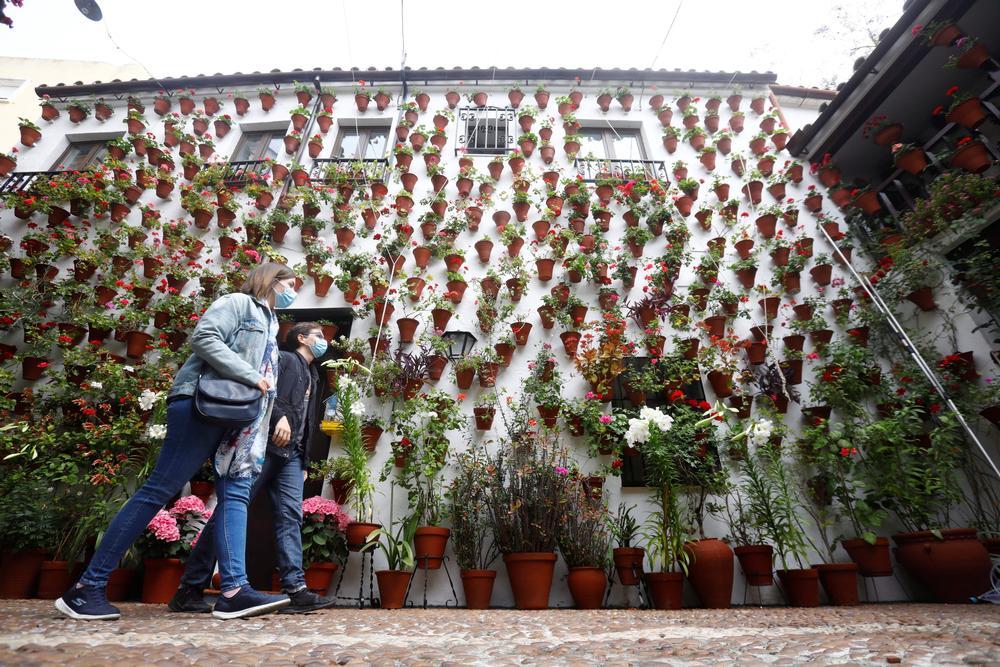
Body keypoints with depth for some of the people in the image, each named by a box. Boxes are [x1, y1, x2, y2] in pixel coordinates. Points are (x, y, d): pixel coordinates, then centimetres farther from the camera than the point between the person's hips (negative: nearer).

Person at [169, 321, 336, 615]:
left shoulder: (312, 376, 28)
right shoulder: (284, 359, 5)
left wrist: (304, 462, 20)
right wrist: (279, 416, -27)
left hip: (291, 455, 8)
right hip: (264, 444, -8)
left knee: (290, 518, -1)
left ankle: (296, 590, -3)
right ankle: (189, 589, 6)